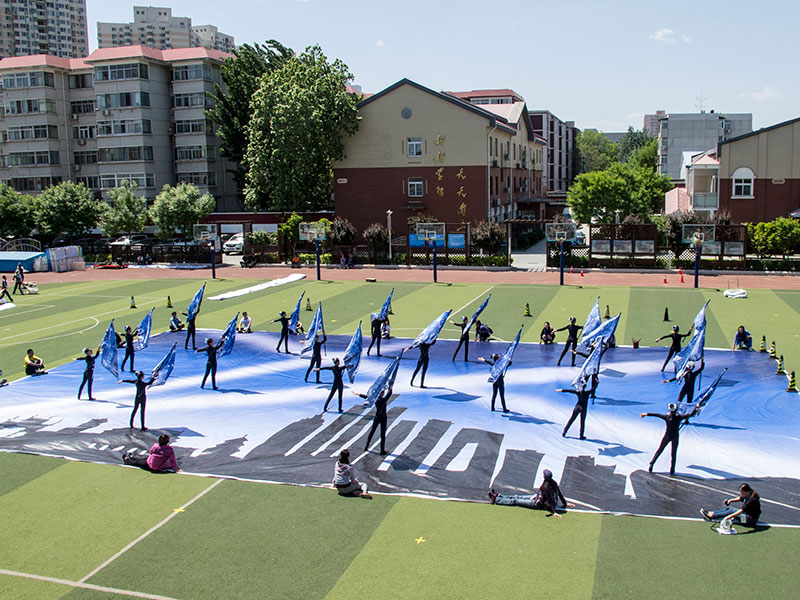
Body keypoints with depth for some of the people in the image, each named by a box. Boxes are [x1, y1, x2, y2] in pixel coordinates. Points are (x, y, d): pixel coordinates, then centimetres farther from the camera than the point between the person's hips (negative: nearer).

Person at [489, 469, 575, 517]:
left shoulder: (545, 486, -32)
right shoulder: (553, 482, -7)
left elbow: (550, 500, -30)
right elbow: (560, 494, 2)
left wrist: (554, 511, -28)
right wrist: (565, 503, 14)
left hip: (539, 504, -8)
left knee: (515, 501, 0)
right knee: (518, 497, 16)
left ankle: (496, 499, 8)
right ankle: (499, 496, 27)